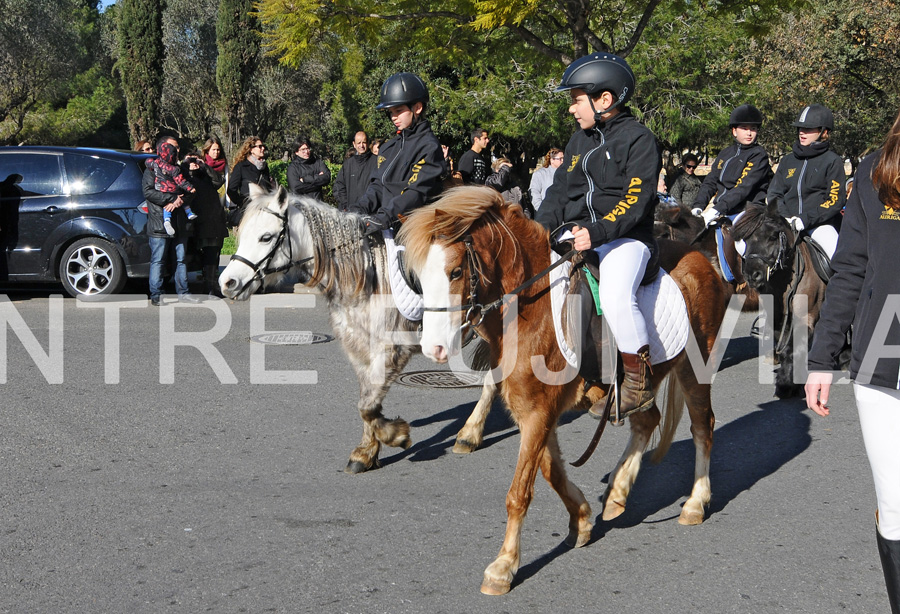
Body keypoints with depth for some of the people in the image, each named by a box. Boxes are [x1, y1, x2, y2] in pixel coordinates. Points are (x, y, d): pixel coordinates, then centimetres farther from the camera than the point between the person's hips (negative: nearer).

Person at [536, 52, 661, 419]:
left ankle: (638, 377, -16)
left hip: (625, 238, -8)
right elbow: (559, 193, 18)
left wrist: (598, 232, -29)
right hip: (576, 236, 8)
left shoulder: (638, 139, -5)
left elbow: (636, 200, -16)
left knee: (615, 295, -33)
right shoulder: (579, 141, 18)